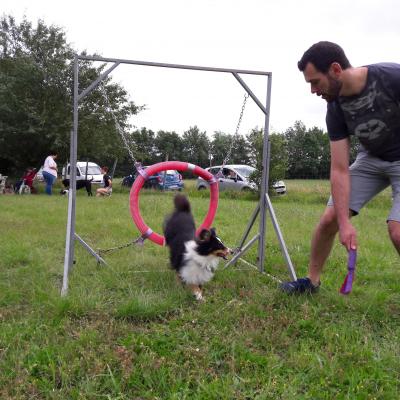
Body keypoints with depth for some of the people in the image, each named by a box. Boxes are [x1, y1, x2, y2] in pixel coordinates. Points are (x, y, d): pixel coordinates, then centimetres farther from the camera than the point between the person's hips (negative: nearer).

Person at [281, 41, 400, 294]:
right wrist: (344, 222, -21)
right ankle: (312, 281, 18)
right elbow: (339, 170, -14)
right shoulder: (336, 109, -15)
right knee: (329, 218, -2)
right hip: (371, 159, 5)